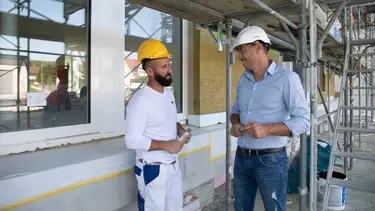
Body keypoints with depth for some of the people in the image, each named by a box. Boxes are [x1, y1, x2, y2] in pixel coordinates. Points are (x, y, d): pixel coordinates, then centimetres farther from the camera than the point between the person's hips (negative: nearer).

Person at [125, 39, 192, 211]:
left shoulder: (168, 93, 6)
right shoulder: (140, 100, -23)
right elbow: (132, 140, -25)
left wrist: (180, 130, -2)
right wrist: (166, 145, -24)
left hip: (173, 164, 9)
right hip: (153, 169, -8)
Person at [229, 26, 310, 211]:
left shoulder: (287, 78, -11)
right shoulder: (243, 80, 7)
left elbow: (303, 121, -13)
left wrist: (267, 129, -27)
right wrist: (235, 124, -4)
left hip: (270, 160, -5)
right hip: (241, 158, 6)